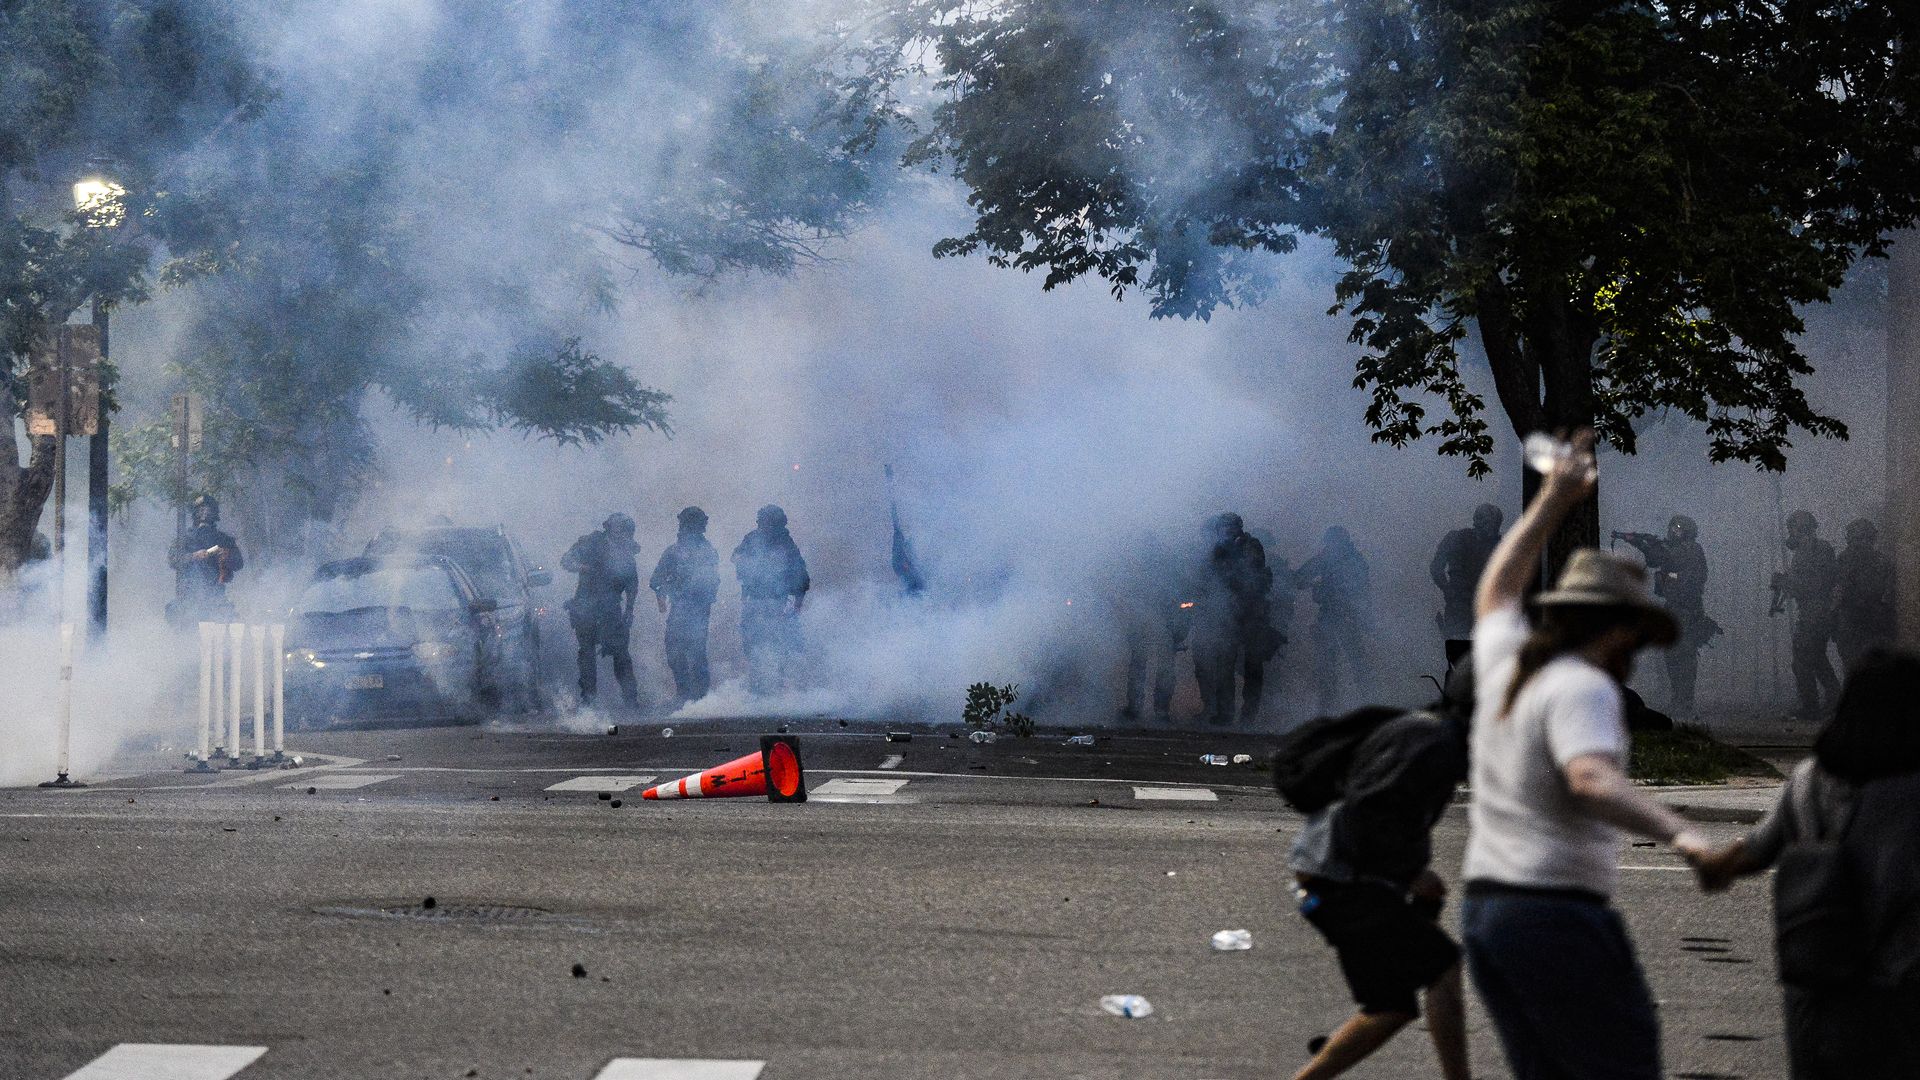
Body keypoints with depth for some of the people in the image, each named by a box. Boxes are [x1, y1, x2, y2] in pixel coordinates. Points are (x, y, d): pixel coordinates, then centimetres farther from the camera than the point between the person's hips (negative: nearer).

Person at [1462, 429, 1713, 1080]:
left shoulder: (1507, 662, 12)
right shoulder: (1583, 689, -12)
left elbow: (1495, 594, 34)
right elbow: (1594, 780, -30)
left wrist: (1553, 501, 37)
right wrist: (1678, 835, -43)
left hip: (1484, 909, 9)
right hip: (1560, 915, -9)